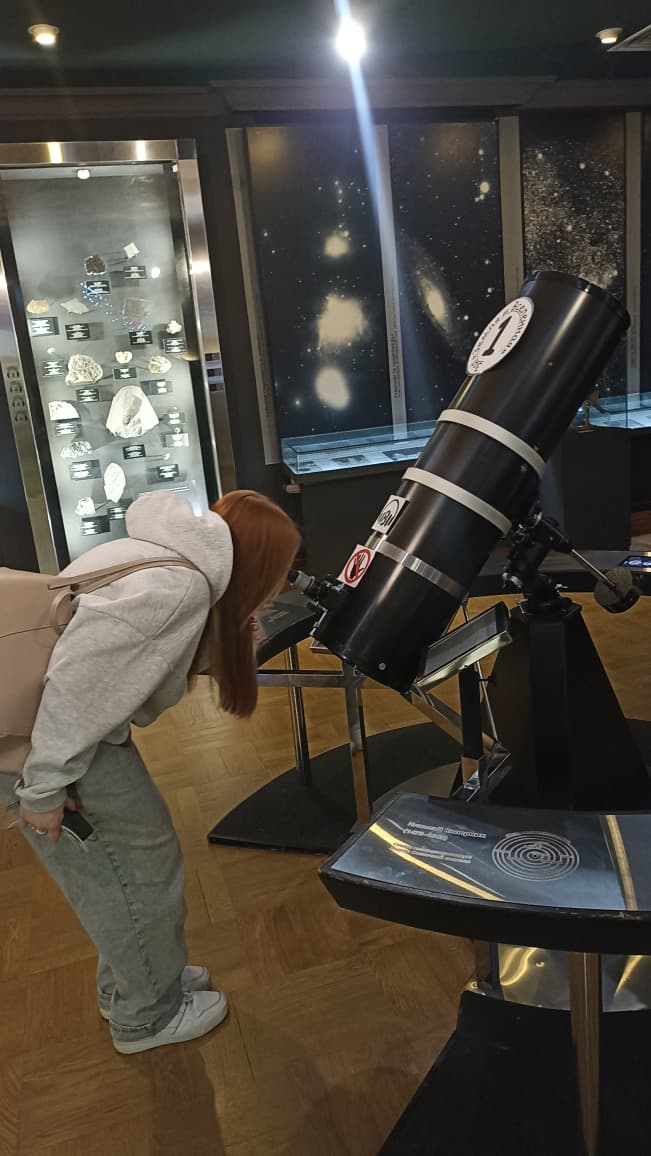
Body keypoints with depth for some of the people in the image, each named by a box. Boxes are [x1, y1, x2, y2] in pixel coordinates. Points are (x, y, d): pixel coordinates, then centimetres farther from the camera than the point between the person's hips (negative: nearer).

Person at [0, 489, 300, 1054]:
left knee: (122, 852, 20)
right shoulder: (176, 586, -24)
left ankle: (129, 983, 40)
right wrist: (46, 786, -21)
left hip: (65, 723, 9)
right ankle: (149, 1014, 26)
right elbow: (78, 672, -27)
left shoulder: (183, 563, 6)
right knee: (144, 858, 5)